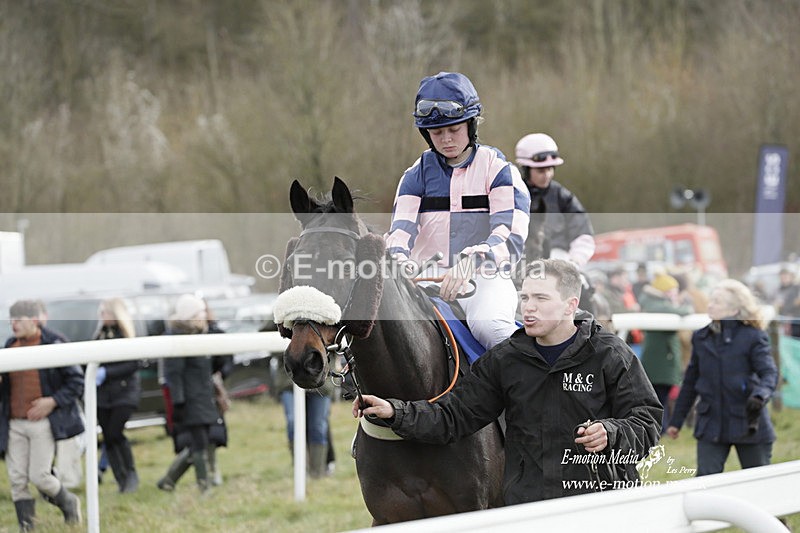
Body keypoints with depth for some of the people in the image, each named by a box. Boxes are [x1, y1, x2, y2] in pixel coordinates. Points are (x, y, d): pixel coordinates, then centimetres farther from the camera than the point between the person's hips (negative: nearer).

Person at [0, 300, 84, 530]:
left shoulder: (52, 346, -6)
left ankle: (69, 503, 22)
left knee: (39, 476, -7)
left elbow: (77, 381, -4)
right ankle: (25, 527, 9)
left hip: (42, 423, -5)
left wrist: (53, 401, -14)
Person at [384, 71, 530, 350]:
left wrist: (469, 264, -29)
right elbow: (401, 225, -1)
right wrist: (398, 257, -26)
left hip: (485, 277, -3)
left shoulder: (498, 169, 3)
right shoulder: (417, 175, 14)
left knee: (488, 323, -35)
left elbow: (510, 235, -10)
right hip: (430, 274, 3)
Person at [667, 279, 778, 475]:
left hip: (748, 423, -3)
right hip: (711, 426, 3)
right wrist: (676, 421, 19)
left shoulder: (753, 337, -6)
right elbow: (691, 382, 16)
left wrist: (759, 396, -38)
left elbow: (769, 373, -15)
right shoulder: (701, 338, 8)